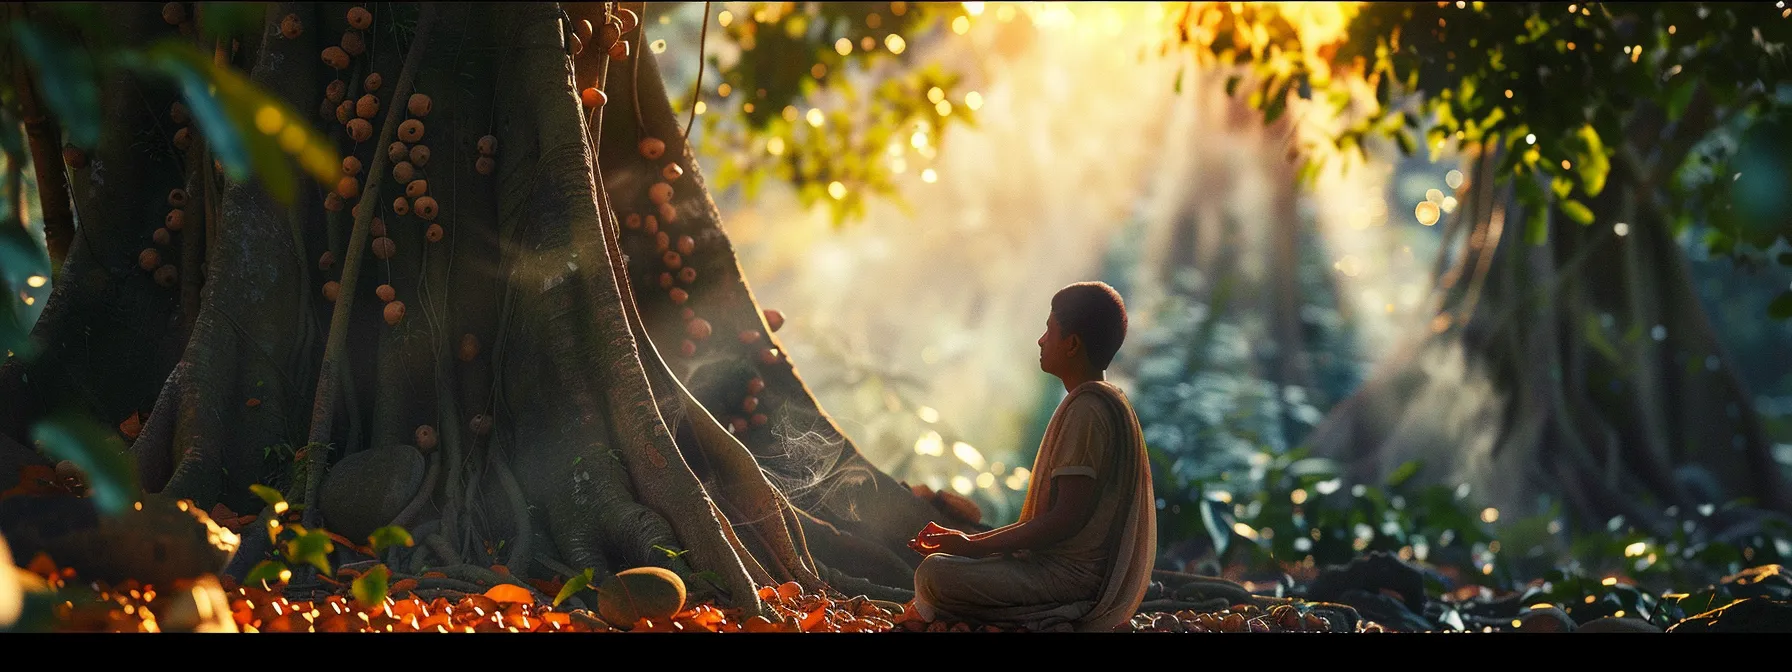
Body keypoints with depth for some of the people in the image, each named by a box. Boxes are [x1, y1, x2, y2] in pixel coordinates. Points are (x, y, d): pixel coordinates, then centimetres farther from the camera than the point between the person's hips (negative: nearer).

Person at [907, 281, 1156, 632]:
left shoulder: (1086, 411, -17)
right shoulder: (1105, 402, 16)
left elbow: (1066, 519, -21)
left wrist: (975, 546, -14)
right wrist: (971, 541, 12)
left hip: (1074, 580, -11)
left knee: (934, 574, -22)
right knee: (941, 564, 22)